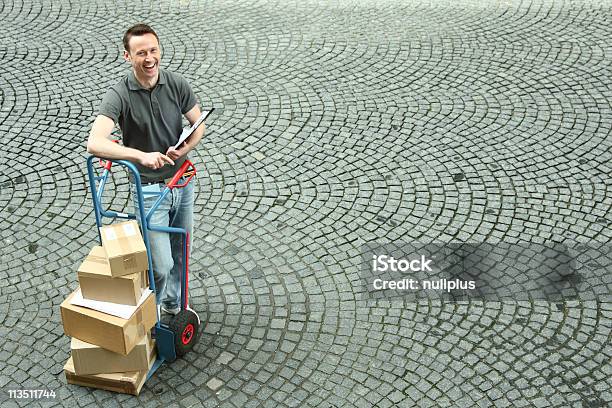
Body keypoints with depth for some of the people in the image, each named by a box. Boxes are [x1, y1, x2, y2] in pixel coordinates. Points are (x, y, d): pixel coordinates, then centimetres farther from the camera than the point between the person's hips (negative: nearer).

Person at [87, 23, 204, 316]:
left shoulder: (177, 84, -7)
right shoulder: (119, 95, -20)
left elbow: (199, 125, 4)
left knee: (181, 253, 20)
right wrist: (141, 155, -45)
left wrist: (183, 150, -17)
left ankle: (173, 304, 44)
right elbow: (94, 143, -32)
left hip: (182, 181, 5)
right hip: (150, 189, -5)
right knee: (161, 265, -8)